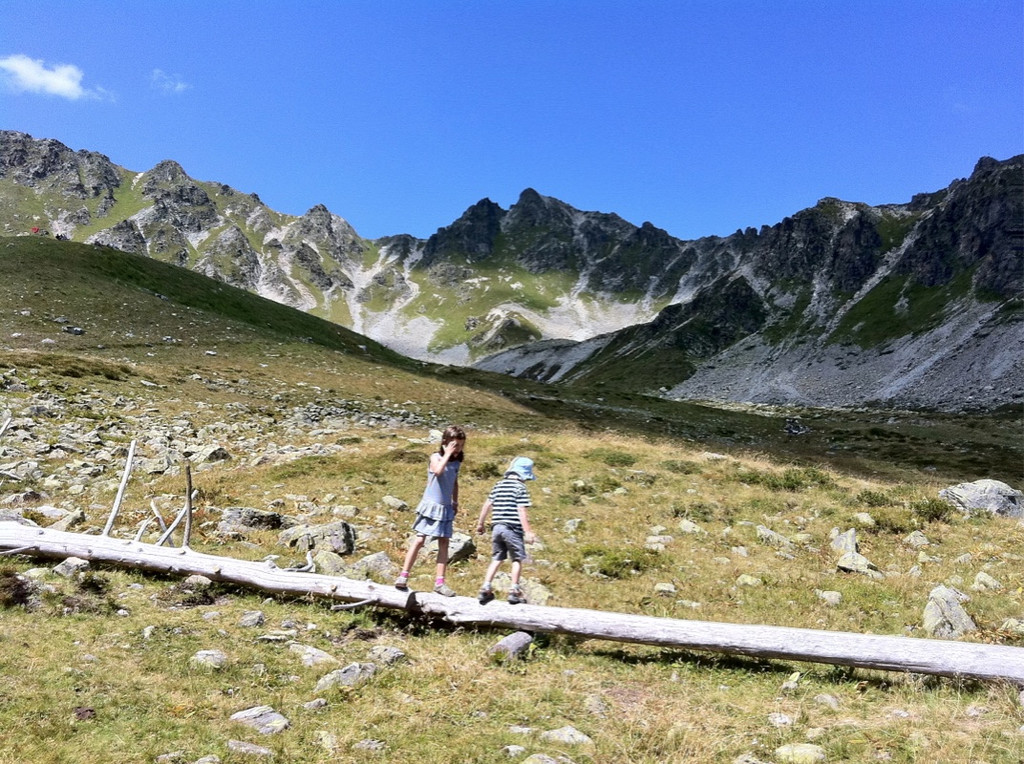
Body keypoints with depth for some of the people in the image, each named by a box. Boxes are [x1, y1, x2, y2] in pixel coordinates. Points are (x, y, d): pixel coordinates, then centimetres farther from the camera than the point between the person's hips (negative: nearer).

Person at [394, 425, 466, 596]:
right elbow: (438, 471, -32)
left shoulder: (456, 462, 7)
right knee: (419, 540, -6)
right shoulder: (436, 457, -10)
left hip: (446, 507, 6)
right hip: (431, 505, -6)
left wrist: (455, 502, 20)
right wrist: (447, 454, -24)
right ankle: (403, 576, 1)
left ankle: (439, 582, 8)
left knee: (444, 543, 4)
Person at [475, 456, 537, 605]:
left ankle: (485, 589, 5)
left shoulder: (499, 485, 12)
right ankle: (514, 591, 6)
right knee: (517, 559, 8)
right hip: (512, 528, -6)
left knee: (496, 559, 13)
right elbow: (522, 511, -13)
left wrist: (480, 523, 21)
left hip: (497, 526, 6)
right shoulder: (520, 487, -6)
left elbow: (487, 505, 12)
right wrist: (528, 531, -14)